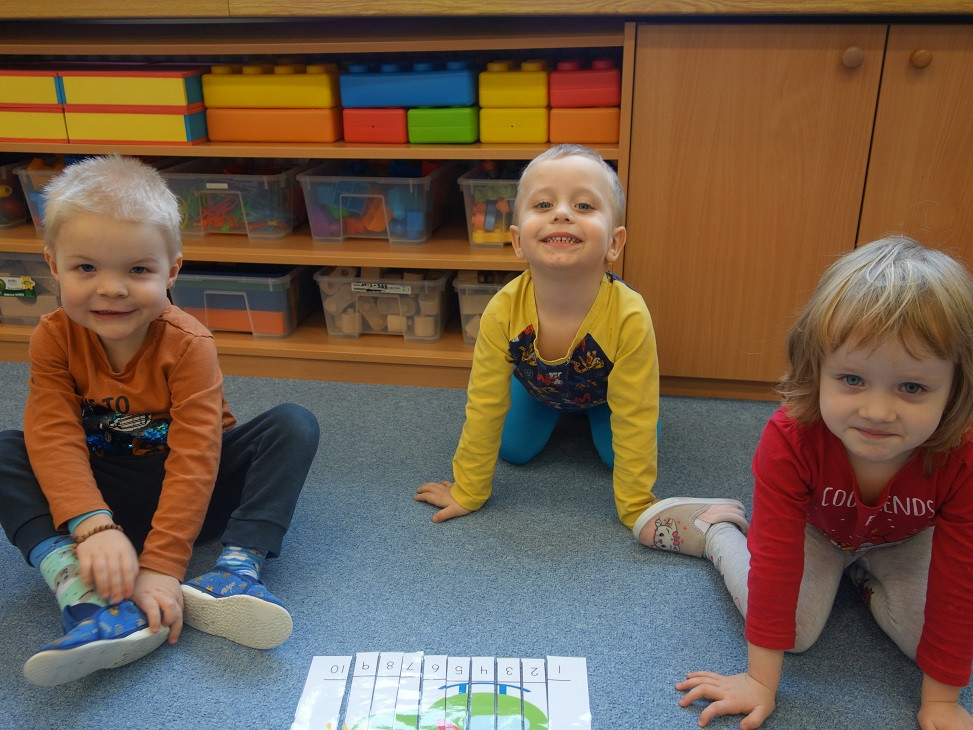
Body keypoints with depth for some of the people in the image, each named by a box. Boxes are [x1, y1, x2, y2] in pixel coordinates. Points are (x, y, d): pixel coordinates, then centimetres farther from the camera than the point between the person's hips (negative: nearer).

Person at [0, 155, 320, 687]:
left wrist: (161, 567, -34)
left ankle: (235, 570, -34)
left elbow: (194, 458, -27)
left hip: (186, 490, -2)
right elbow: (54, 438, -23)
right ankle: (87, 598, -38)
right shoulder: (54, 339, -12)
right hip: (103, 492, 2)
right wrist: (94, 525, -40)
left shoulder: (188, 345, -22)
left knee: (294, 426, -23)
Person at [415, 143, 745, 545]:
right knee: (514, 449, -4)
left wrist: (636, 508, -24)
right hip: (537, 384, 1)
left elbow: (634, 422, -31)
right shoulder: (502, 312, -38)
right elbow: (484, 410, -25)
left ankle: (590, 416, 22)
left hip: (605, 389, -1)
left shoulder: (629, 318, -44)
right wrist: (467, 493, -16)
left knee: (617, 453, -10)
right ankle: (555, 414, 26)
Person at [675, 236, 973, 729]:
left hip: (904, 541, 2)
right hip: (815, 530, -2)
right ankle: (715, 533, 9)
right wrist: (761, 681, -25)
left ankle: (863, 576, 18)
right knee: (797, 630, -14)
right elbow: (774, 562, -33)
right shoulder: (789, 440, -41)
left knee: (927, 635, -12)